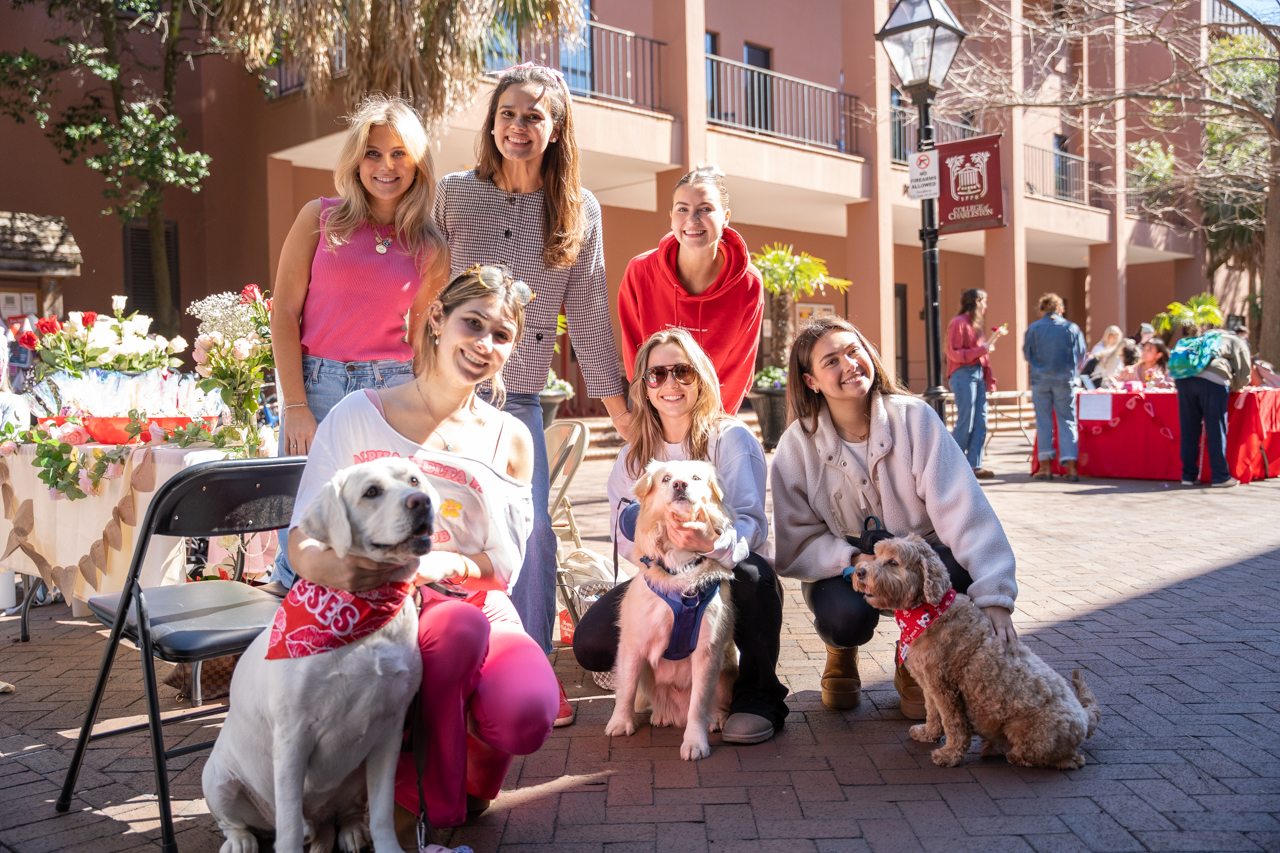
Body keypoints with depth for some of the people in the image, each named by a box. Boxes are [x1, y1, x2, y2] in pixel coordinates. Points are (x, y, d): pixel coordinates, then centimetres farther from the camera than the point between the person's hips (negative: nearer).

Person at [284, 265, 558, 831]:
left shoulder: (508, 440, 9)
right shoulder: (358, 416, 3)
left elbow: (504, 571, 4)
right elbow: (301, 545, -1)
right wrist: (335, 567, -26)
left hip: (481, 609, 2)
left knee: (528, 714, -30)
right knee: (459, 623, -37)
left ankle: (469, 776, 10)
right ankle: (431, 807, -11)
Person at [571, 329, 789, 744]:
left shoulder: (731, 438, -10)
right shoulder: (632, 458, 6)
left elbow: (750, 522, -22)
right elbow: (626, 544, 6)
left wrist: (711, 542, -45)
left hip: (728, 574, -4)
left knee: (753, 574, -39)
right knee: (590, 644, -17)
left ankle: (758, 697, -15)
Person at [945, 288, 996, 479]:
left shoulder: (975, 324, 21)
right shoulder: (959, 322, -6)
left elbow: (983, 355, 19)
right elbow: (954, 353, -14)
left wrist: (989, 379, 11)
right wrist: (981, 350, -18)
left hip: (978, 374, 9)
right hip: (963, 374, -9)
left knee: (980, 422, 4)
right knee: (965, 423, -8)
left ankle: (975, 466, 7)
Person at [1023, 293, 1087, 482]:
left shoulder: (1033, 329, -1)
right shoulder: (1072, 328, 1)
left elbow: (1027, 355, 5)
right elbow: (1081, 355, 7)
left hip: (1040, 379, 0)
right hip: (1064, 381, 0)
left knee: (1043, 421, 6)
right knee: (1067, 421, 4)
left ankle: (1045, 466, 7)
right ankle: (1070, 465, -2)